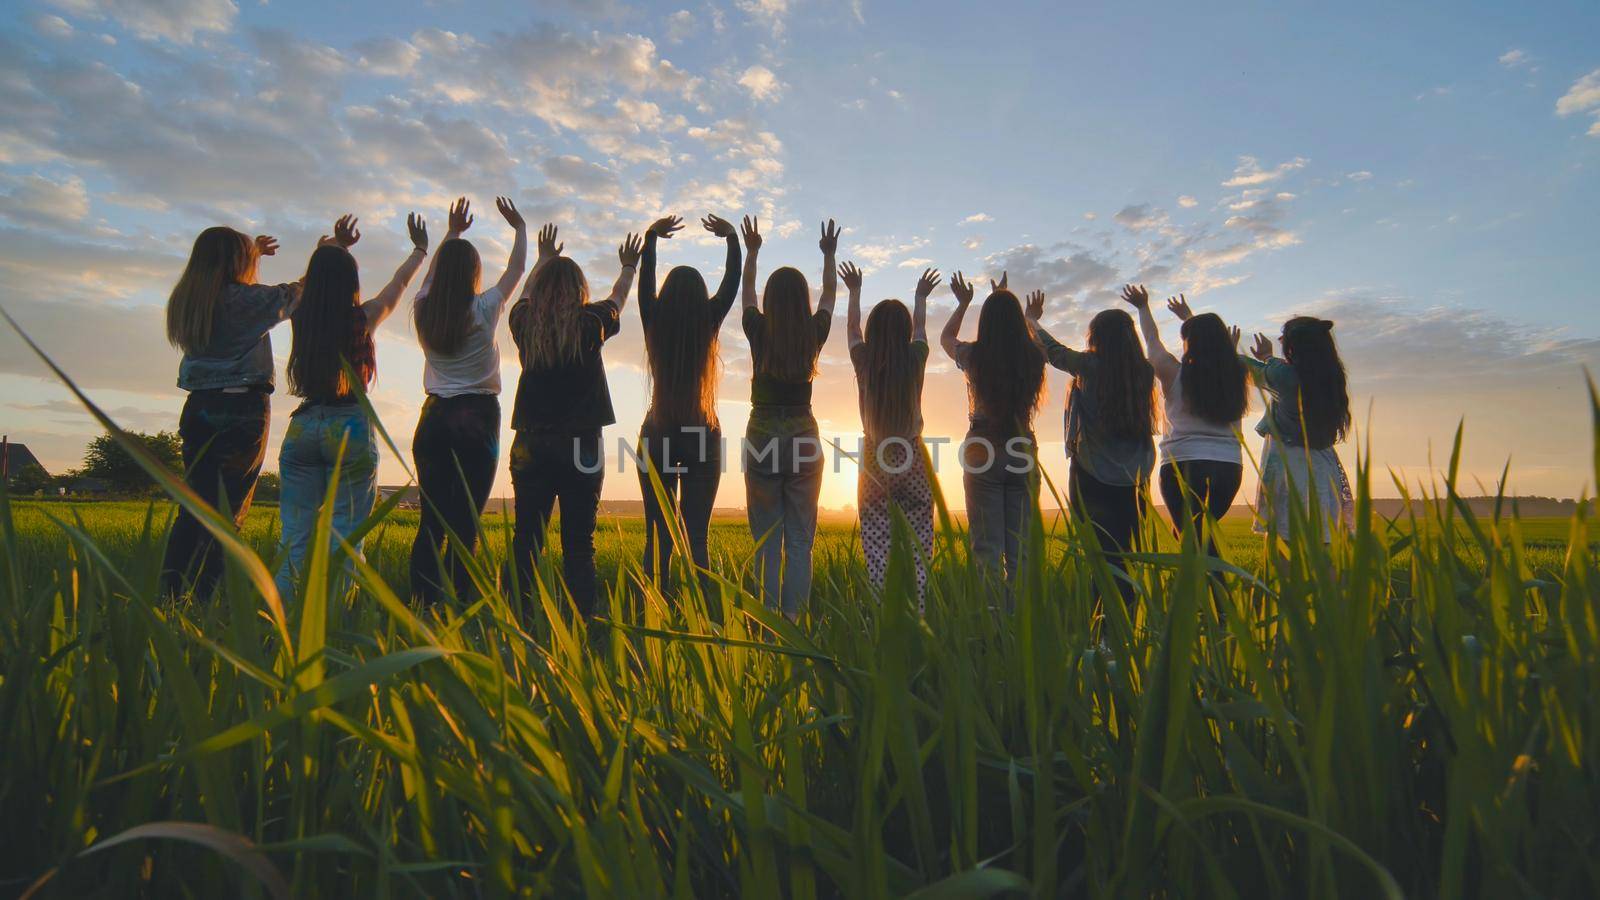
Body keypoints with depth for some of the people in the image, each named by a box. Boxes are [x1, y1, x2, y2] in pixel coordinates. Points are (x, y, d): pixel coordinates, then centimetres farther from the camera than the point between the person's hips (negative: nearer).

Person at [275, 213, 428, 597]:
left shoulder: (301, 316, 6)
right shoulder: (362, 318, -3)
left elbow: (316, 275, 27)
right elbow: (399, 283, 15)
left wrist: (336, 245, 44)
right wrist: (421, 248, 32)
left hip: (302, 427, 4)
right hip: (350, 427, -4)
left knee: (295, 534, 8)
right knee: (344, 534, -1)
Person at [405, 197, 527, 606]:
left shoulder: (423, 310, 5)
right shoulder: (483, 310, -5)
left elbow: (434, 273, 27)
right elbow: (516, 268, 12)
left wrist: (452, 233, 40)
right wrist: (520, 228, 29)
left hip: (434, 419, 4)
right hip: (477, 420, -4)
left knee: (431, 522, 7)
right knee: (465, 525, -4)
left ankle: (422, 607, 8)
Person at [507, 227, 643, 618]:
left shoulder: (525, 323, 5)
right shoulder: (590, 323, -2)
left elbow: (527, 292, 28)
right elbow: (618, 299, 20)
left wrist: (544, 259, 48)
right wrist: (629, 267, 41)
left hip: (530, 445, 3)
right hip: (581, 446, -2)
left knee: (526, 539, 5)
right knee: (578, 545, -1)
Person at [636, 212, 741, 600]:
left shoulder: (655, 324, 0)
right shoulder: (708, 324, -3)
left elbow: (645, 282, 18)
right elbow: (732, 282, 12)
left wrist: (651, 236, 31)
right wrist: (732, 237, 24)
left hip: (657, 434, 1)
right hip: (703, 437, -1)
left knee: (658, 539, 3)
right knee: (697, 538, 1)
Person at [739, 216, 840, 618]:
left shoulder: (759, 332, -4)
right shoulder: (814, 333, -2)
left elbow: (746, 290, 16)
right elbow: (830, 293, 19)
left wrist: (751, 251, 31)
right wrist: (829, 254, 33)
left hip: (762, 436, 0)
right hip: (803, 436, 1)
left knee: (766, 539, 3)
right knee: (800, 540, 4)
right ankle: (793, 620, 3)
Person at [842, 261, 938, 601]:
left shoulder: (864, 362, -4)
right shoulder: (915, 359, -3)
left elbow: (852, 328, 17)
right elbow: (921, 327, 19)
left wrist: (854, 291, 34)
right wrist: (921, 297, 39)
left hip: (875, 464, 0)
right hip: (913, 463, 0)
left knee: (877, 555, 3)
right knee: (917, 554, 4)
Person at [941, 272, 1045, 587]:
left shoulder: (974, 356, -6)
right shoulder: (1033, 356, -1)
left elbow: (945, 338, 18)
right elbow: (1027, 334, 26)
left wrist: (963, 303, 30)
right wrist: (1006, 300, 37)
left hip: (982, 451, -2)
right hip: (1023, 451, 2)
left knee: (987, 548, 0)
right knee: (1021, 548, 8)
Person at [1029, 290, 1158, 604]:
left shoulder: (1089, 366, -9)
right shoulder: (1144, 371, 2)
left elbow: (1053, 351, 8)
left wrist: (1033, 320, 25)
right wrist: (1143, 310, 39)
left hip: (1092, 476, -4)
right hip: (1135, 479, 4)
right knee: (1129, 555, 11)